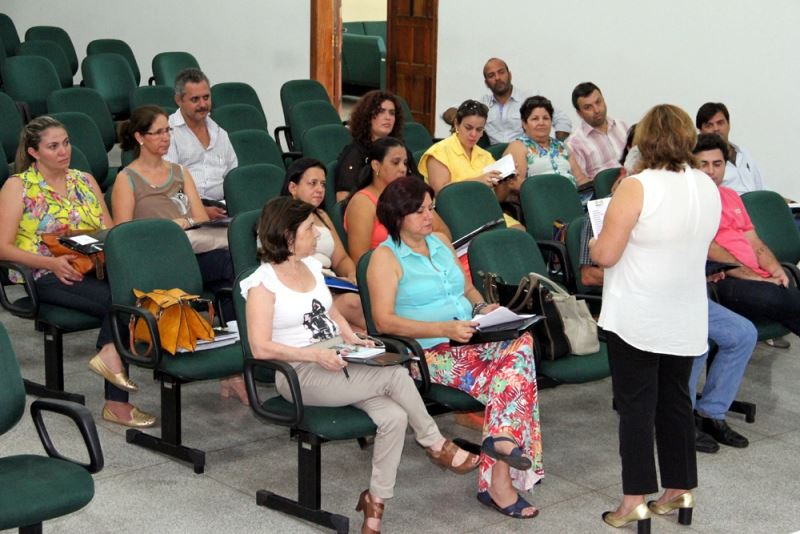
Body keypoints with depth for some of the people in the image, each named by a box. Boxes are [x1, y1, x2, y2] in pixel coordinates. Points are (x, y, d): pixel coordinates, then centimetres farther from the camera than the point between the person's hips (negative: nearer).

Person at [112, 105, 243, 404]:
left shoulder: (180, 173, 26)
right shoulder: (126, 180, 10)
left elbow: (203, 220, 16)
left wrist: (184, 222, -5)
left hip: (193, 252, 5)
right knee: (232, 263, -33)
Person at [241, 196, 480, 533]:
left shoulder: (311, 265, 13)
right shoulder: (263, 283, -10)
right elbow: (260, 348, -17)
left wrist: (353, 339, 6)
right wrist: (315, 355, -24)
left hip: (334, 365, 7)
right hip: (299, 375, -7)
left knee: (393, 416, -20)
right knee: (394, 375, -23)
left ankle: (376, 500, -9)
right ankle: (435, 444, -2)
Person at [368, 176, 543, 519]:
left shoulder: (441, 242, 20)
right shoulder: (386, 257, -2)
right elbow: (384, 321, -13)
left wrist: (483, 307, 4)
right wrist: (444, 328, -22)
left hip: (470, 339, 6)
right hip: (430, 351, -6)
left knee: (521, 341, -26)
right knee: (507, 379, -27)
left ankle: (501, 437, -34)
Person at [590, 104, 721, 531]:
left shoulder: (637, 187, -17)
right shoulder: (708, 188, 3)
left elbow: (605, 254, -17)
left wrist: (594, 244, 4)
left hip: (636, 318, -6)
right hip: (686, 320, 6)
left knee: (636, 407, 1)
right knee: (676, 401, 16)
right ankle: (680, 491, 24)